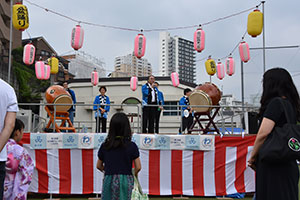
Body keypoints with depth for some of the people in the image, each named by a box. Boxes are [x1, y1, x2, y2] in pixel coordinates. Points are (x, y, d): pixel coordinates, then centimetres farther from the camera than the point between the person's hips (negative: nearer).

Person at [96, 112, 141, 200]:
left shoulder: (105, 146, 1)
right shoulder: (132, 146, -5)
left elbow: (99, 166, 12)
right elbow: (138, 167, -3)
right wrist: (133, 175, 17)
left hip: (109, 180, 2)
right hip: (126, 181, -1)